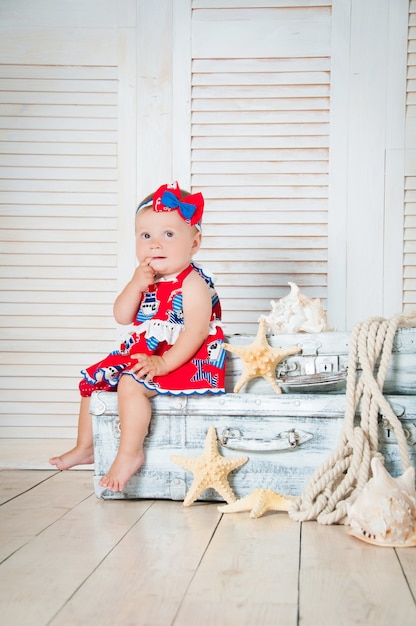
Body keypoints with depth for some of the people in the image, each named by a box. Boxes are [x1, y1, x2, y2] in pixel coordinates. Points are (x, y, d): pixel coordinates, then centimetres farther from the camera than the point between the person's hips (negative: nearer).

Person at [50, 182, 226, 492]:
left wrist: (163, 364, -31)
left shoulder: (192, 283, -17)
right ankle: (85, 447, 23)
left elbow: (196, 331, -25)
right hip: (142, 354, 10)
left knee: (131, 384, -32)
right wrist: (136, 285, -15)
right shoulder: (148, 280, 8)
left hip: (185, 361, -10)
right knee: (92, 380, 13)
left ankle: (130, 454, -20)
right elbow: (122, 316, 2)